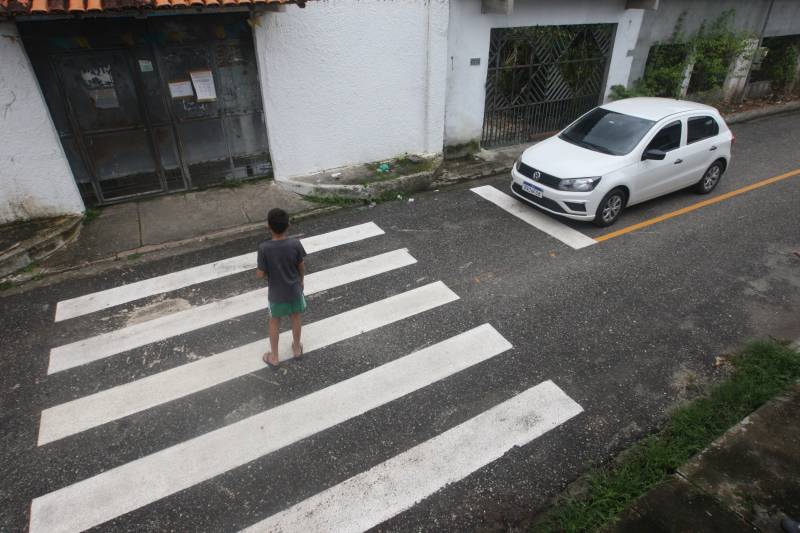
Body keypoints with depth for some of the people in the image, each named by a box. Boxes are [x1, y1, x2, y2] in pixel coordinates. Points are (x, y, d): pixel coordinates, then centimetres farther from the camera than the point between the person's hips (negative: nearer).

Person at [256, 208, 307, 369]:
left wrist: (257, 273, 6)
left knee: (274, 321, 20)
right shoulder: (295, 244, -20)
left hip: (276, 294, -1)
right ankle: (296, 348, 44)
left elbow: (261, 274, -18)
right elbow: (302, 267, -7)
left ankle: (274, 357, 33)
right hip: (294, 290, 1)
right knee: (295, 317, 24)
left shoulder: (264, 248, -25)